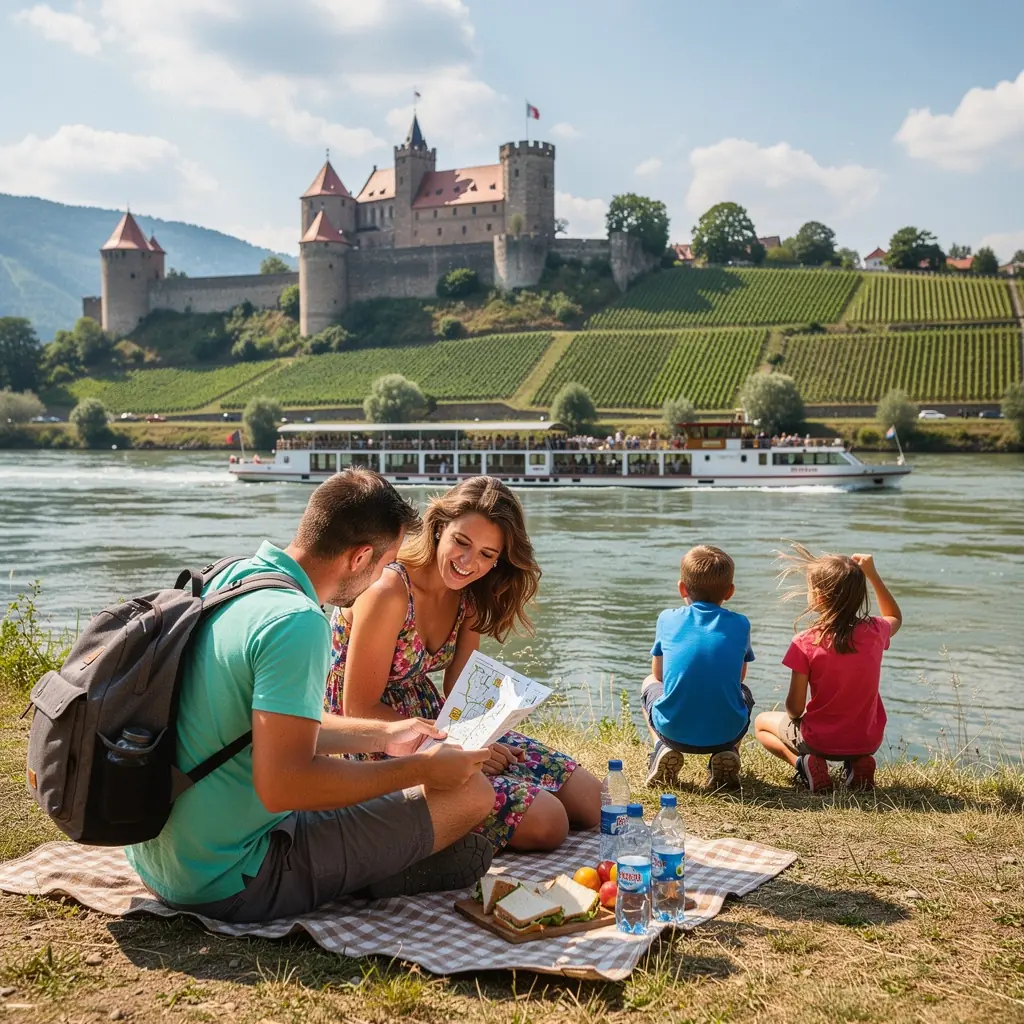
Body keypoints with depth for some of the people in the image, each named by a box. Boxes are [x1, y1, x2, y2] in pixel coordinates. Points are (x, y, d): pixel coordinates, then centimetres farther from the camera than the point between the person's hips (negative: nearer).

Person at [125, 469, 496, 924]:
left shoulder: (225, 579, 6)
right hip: (231, 883, -9)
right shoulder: (297, 622, -23)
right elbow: (282, 786, -28)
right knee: (470, 791, -10)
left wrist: (384, 735, 25)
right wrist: (420, 769, -17)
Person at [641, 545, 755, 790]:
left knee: (650, 683, 31)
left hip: (674, 730, 0)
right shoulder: (740, 624, 6)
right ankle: (728, 753, 9)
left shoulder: (668, 619, 5)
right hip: (727, 732, 0)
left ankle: (663, 748, 8)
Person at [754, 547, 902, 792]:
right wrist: (871, 574, 10)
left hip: (820, 741, -3)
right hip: (868, 741, 3)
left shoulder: (806, 643, -21)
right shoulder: (874, 631, -10)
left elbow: (795, 708, -15)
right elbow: (895, 617, 17)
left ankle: (805, 763, -3)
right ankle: (858, 762, 8)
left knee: (762, 722, 25)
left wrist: (795, 716, 8)